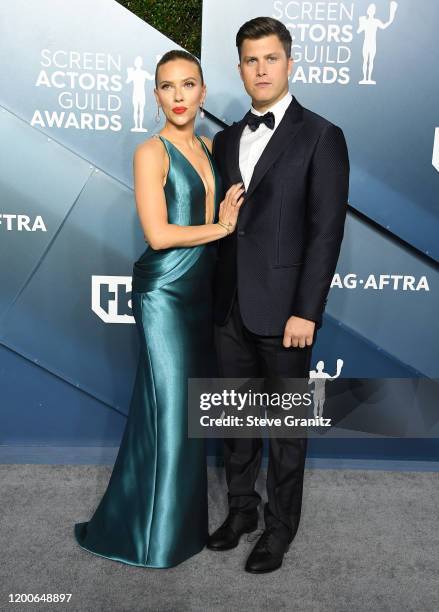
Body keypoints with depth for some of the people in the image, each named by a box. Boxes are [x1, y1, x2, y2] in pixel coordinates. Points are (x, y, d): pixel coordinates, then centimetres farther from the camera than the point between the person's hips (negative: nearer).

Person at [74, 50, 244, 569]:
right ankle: (149, 531, 21)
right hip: (164, 292, -7)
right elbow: (158, 234, -19)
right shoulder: (152, 153, -10)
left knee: (192, 405, 14)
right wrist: (220, 227, -9)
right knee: (169, 407, 1)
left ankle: (183, 515, 32)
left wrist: (228, 217, -5)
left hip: (202, 289, 7)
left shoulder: (209, 148, 12)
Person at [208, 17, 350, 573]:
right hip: (230, 308, 5)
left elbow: (326, 231, -10)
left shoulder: (320, 136, -4)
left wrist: (306, 312, -15)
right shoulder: (227, 139, 13)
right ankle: (241, 509, 36)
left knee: (285, 423, 9)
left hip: (282, 309, -5)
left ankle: (280, 527, 28)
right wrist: (213, 294, 8)